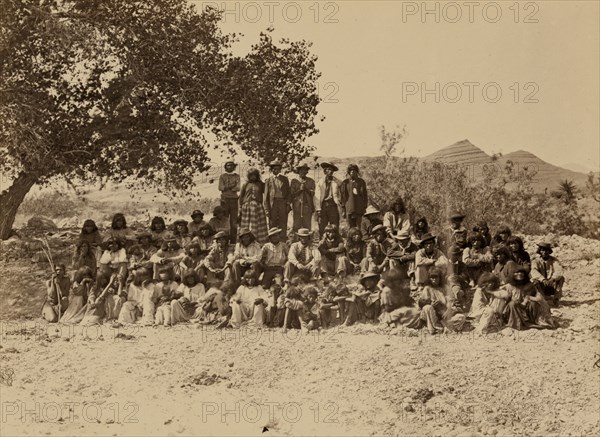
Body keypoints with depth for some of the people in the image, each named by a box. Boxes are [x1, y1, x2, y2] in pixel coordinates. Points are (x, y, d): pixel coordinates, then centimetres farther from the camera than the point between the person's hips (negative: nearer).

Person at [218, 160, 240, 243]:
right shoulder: (222, 176, 11)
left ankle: (233, 241, 1)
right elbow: (221, 188, -2)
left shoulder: (237, 176, 12)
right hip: (225, 199, -1)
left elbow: (238, 188, -1)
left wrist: (226, 188, -8)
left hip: (234, 200, 1)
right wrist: (232, 186, -8)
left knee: (234, 220, -1)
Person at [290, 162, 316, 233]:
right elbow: (292, 194, 4)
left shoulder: (311, 181, 12)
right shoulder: (294, 181, 9)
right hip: (297, 206, 0)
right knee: (296, 226, -3)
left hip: (307, 206, 1)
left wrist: (306, 189, -10)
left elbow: (312, 193, 6)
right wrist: (300, 189, -9)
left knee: (307, 226, -3)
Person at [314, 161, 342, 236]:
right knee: (322, 228, 0)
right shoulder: (320, 182, 9)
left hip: (333, 205, -1)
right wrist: (318, 209, -1)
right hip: (323, 205, 1)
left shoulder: (337, 182, 6)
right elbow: (317, 197, 6)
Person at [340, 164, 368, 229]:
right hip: (349, 210, 0)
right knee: (351, 228, 0)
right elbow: (342, 196, 6)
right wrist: (343, 209, 1)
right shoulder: (345, 182, 6)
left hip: (359, 209, 0)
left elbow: (365, 195, 11)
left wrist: (365, 207, 5)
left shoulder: (361, 182, 8)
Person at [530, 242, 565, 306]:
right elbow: (534, 271, -22)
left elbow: (559, 270, -16)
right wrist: (543, 279, -39)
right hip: (541, 285, -2)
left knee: (561, 278, -23)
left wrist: (553, 279, -37)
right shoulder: (536, 260, -2)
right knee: (534, 281, -32)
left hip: (551, 285, 2)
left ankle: (556, 298, -21)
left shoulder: (554, 260, 2)